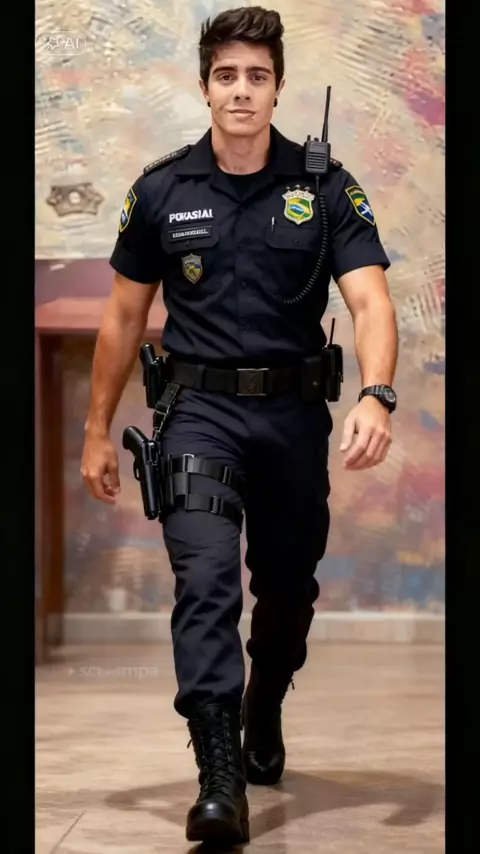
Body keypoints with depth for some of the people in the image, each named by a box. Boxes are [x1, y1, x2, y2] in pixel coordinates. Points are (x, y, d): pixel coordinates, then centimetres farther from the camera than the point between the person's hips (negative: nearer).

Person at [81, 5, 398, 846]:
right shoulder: (162, 190, 0)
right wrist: (97, 430, 9)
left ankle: (264, 717, 45)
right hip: (200, 409, -1)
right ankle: (220, 784, -19)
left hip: (294, 412, 1)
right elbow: (124, 315, 8)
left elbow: (370, 300, -13)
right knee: (206, 583, -17)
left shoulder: (324, 186, -3)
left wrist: (376, 396, -31)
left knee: (288, 589, 17)